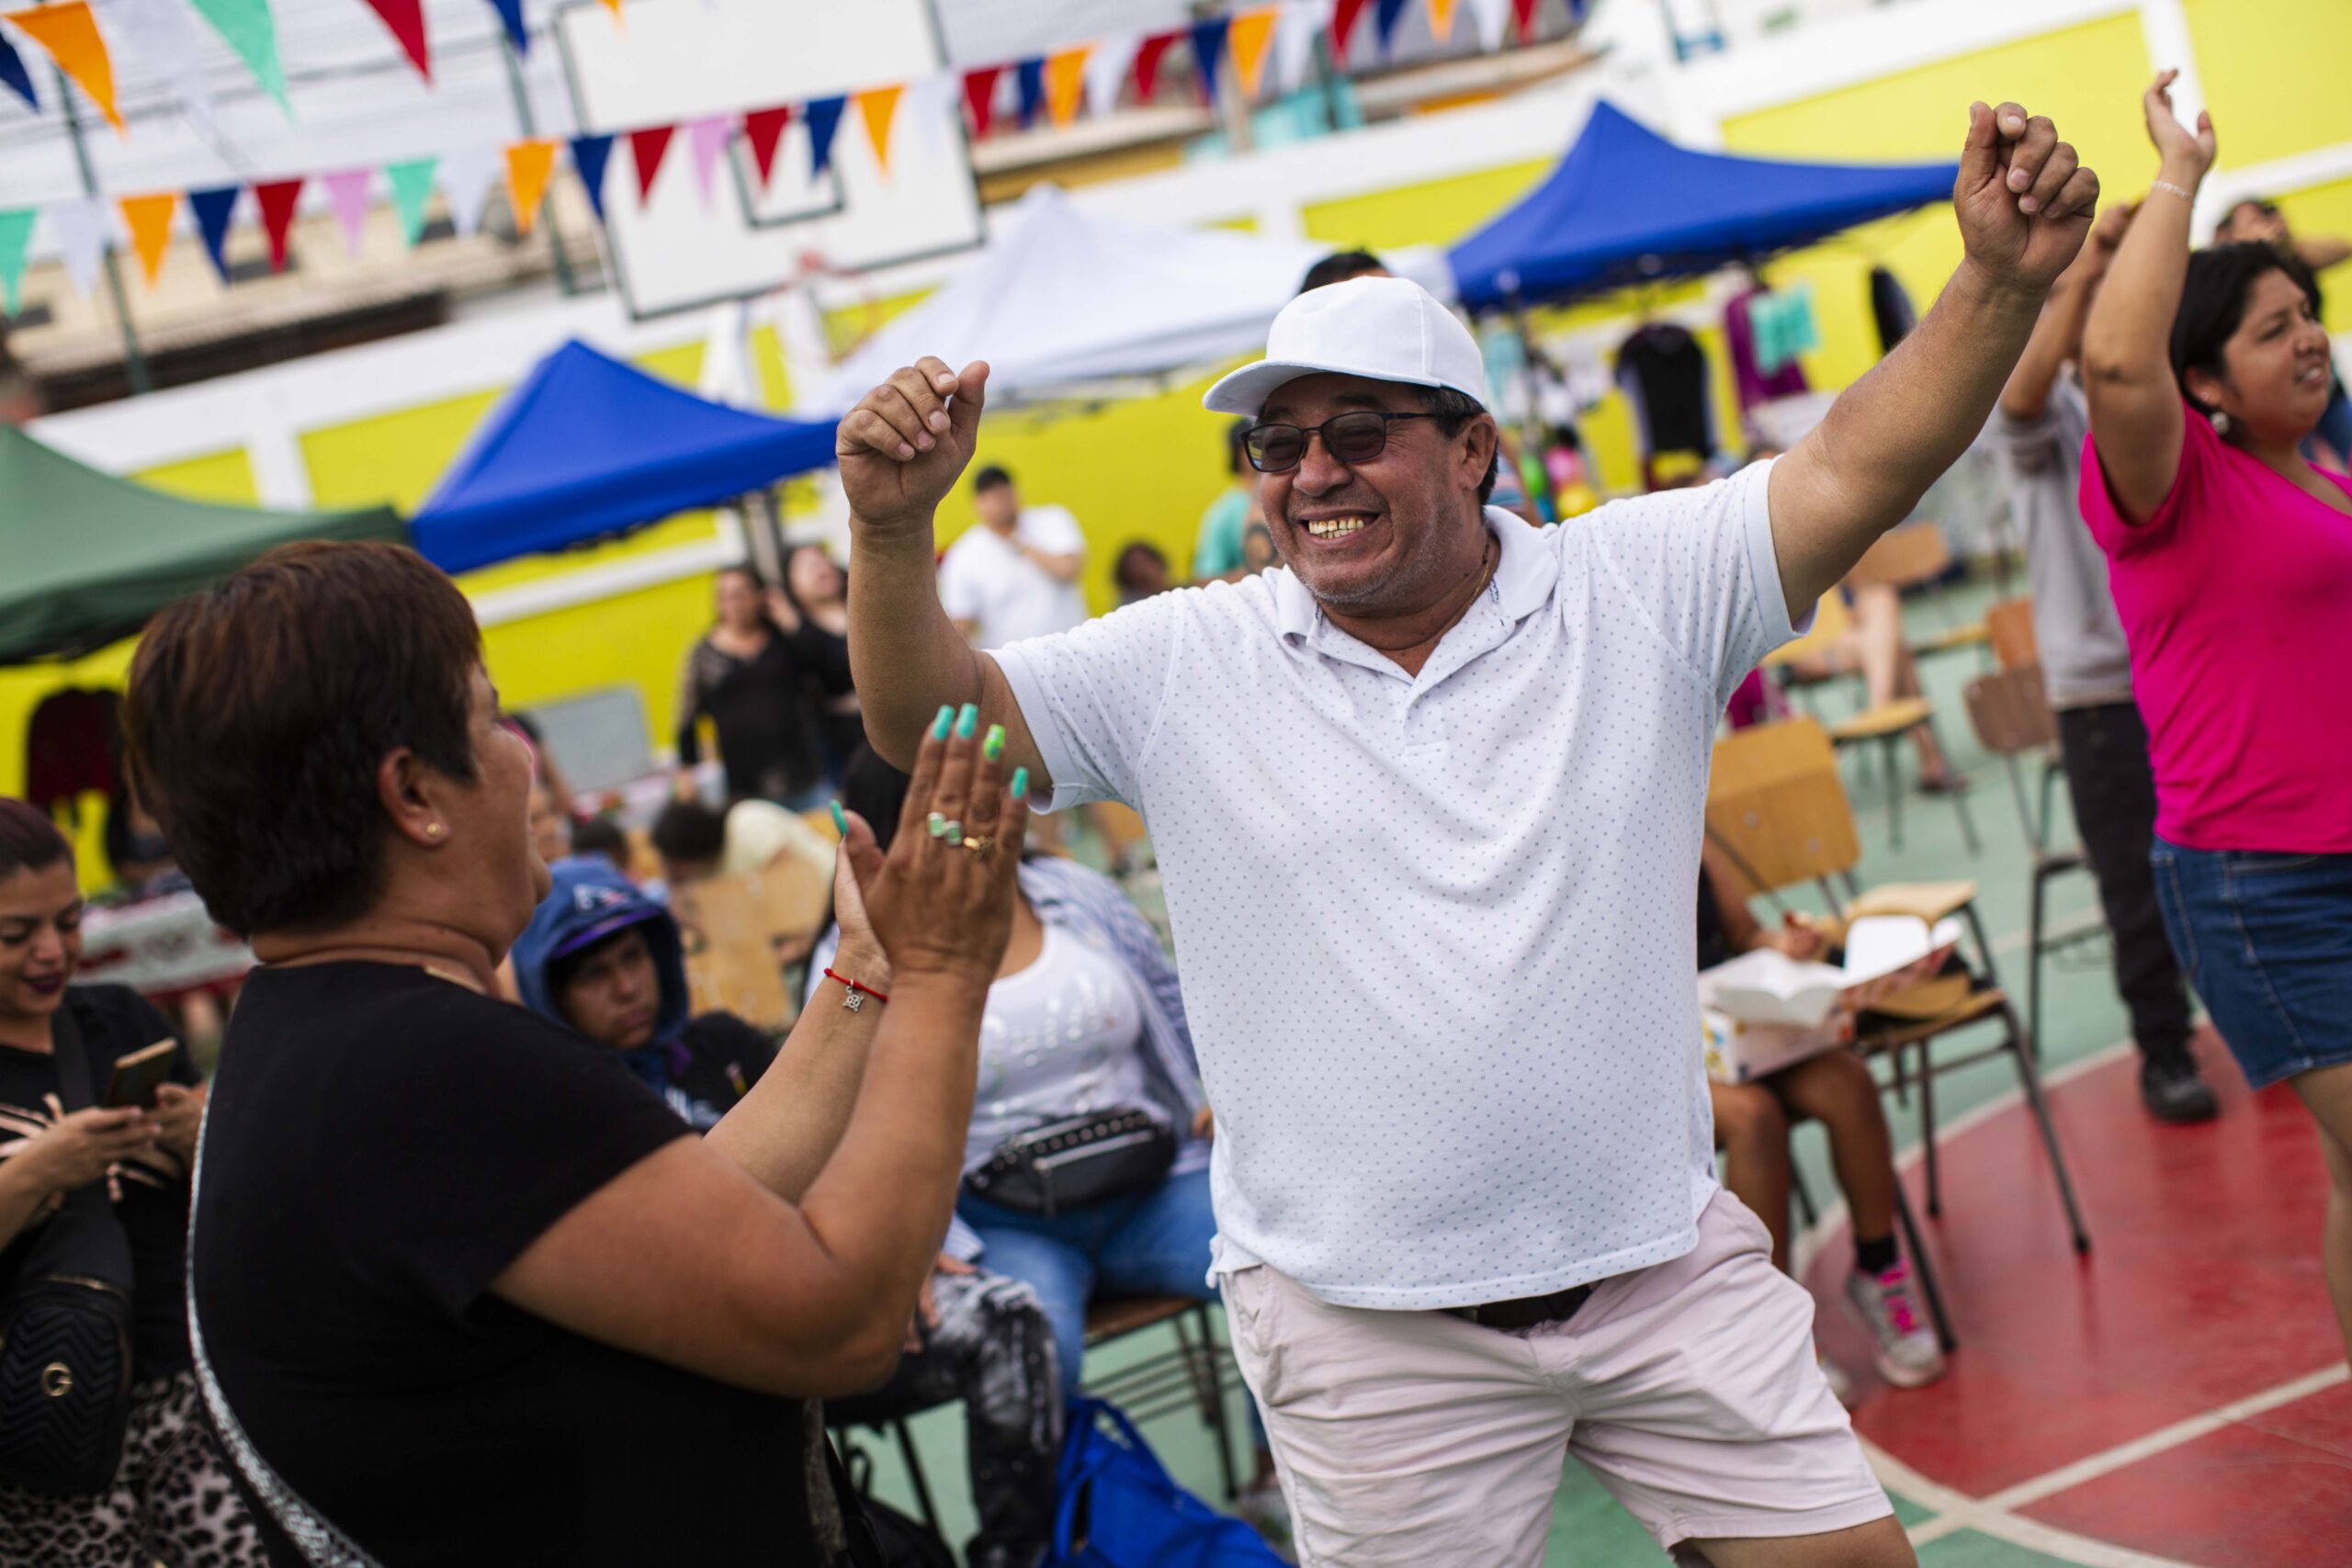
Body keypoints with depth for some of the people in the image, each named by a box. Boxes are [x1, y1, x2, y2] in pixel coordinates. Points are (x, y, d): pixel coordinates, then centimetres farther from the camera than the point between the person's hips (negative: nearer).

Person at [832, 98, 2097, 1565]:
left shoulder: (1636, 589, -1)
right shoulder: (1186, 663, -2)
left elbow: (1859, 467, -9)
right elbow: (931, 719, -6)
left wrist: (2002, 279, -24)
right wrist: (896, 527, -24)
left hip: (1666, 1265, 1)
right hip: (1364, 1322, -1)